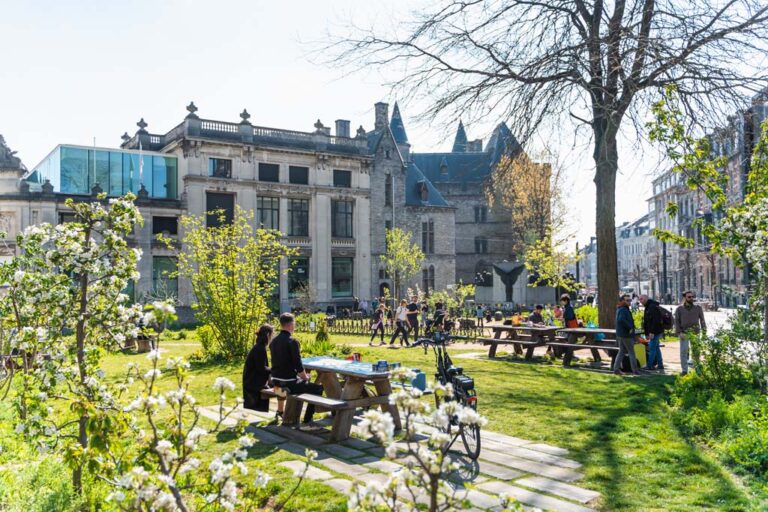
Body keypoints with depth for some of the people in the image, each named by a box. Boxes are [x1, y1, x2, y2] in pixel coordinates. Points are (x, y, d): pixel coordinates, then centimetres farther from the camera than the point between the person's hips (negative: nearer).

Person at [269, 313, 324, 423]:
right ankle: (307, 419, 10)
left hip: (276, 381, 8)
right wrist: (305, 377, 1)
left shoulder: (273, 341, 7)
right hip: (289, 383, -8)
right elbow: (298, 365, -19)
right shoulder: (292, 341, -18)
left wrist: (301, 375, 19)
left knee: (301, 381, 34)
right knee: (318, 388, 8)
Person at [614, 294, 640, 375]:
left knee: (622, 351, 13)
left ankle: (616, 368, 8)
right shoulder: (623, 310, -19)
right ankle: (635, 370, 7)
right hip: (626, 335, -9)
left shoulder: (619, 309, 13)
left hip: (620, 334, 9)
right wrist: (630, 327, -25)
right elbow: (621, 320, -36)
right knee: (631, 352, 1)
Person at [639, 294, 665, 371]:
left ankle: (650, 366, -3)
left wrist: (652, 332, -24)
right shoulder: (648, 307, 17)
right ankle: (660, 365, 20)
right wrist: (646, 333, 20)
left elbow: (655, 320, -24)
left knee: (652, 348, -7)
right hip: (656, 332, 10)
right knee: (656, 348, 14)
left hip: (655, 332, -10)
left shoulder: (653, 307, -16)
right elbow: (646, 322, 20)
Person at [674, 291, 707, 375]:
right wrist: (679, 332, -7)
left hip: (695, 333, 1)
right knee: (683, 351, -2)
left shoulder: (698, 308, 8)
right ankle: (684, 370, 5)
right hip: (684, 333, -1)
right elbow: (676, 321, 4)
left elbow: (702, 320, 9)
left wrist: (704, 331, 0)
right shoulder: (679, 309, 5)